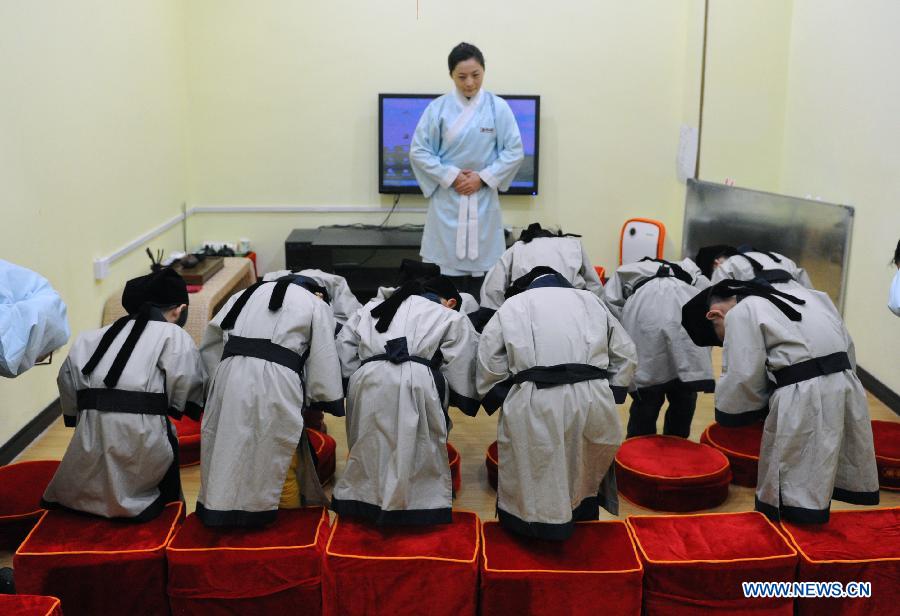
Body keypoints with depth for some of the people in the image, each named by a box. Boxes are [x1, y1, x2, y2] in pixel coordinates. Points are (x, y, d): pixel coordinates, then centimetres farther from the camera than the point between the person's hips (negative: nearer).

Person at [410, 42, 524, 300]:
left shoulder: (498, 107, -1)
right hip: (446, 200, 0)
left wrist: (483, 177, -8)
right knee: (446, 269, -1)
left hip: (484, 200, 0)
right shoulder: (438, 108, -2)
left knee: (480, 267, 0)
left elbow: (515, 152, 1)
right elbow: (418, 151, -1)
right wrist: (451, 176, -10)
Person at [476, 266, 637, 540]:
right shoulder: (591, 300, 22)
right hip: (592, 400, 3)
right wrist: (611, 395, 24)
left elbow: (489, 366, 7)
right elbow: (626, 354, 21)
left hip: (535, 404, -3)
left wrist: (501, 402, 17)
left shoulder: (511, 306, 14)